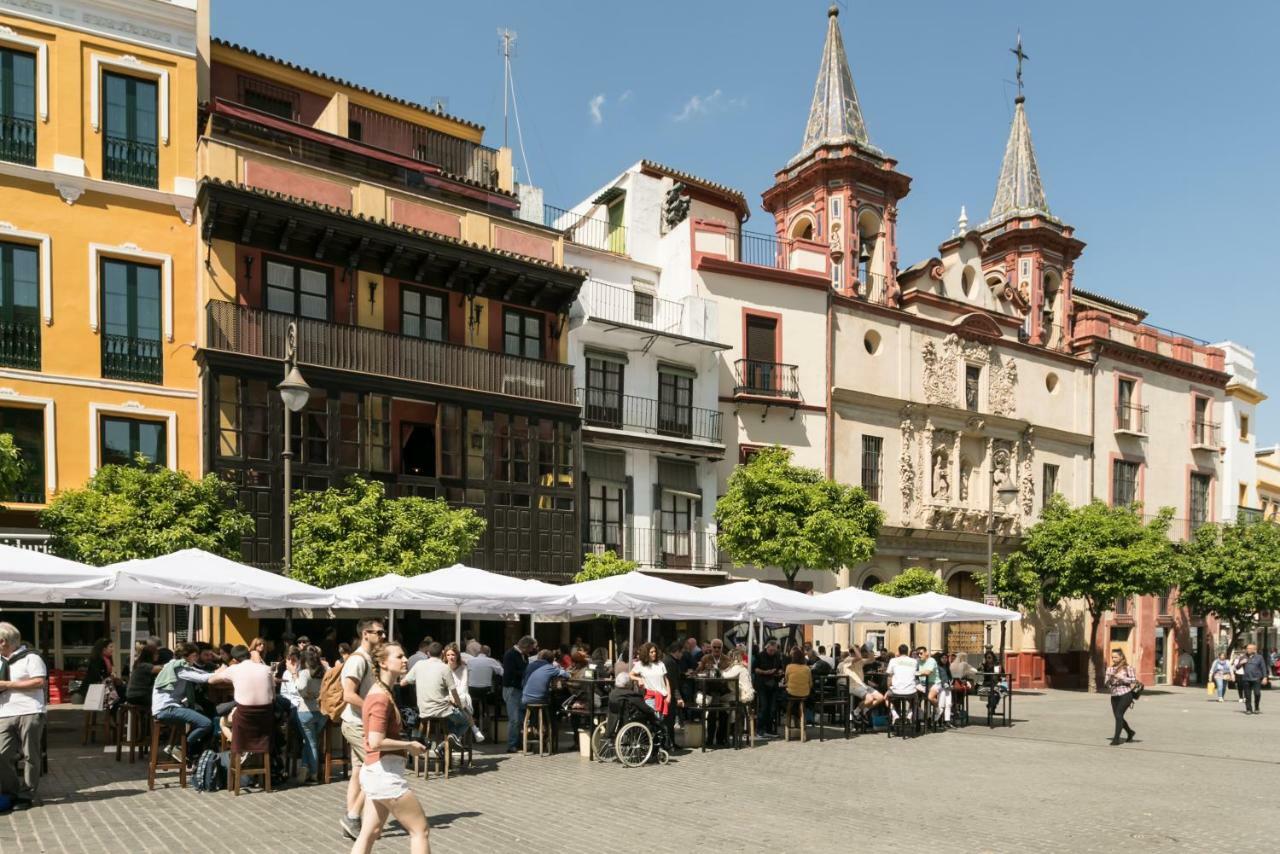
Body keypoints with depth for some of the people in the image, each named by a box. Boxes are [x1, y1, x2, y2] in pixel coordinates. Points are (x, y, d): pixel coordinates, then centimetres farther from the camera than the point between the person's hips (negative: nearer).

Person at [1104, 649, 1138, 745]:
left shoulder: (1127, 668, -2)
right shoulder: (1109, 669, 9)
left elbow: (1134, 680, -10)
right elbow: (1107, 684, 9)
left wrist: (1121, 677, -18)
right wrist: (1110, 679, -12)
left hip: (1125, 694, -6)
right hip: (1114, 696, 6)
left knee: (1118, 715, -14)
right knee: (1118, 717, 11)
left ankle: (1116, 738, -10)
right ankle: (1130, 732, 38)